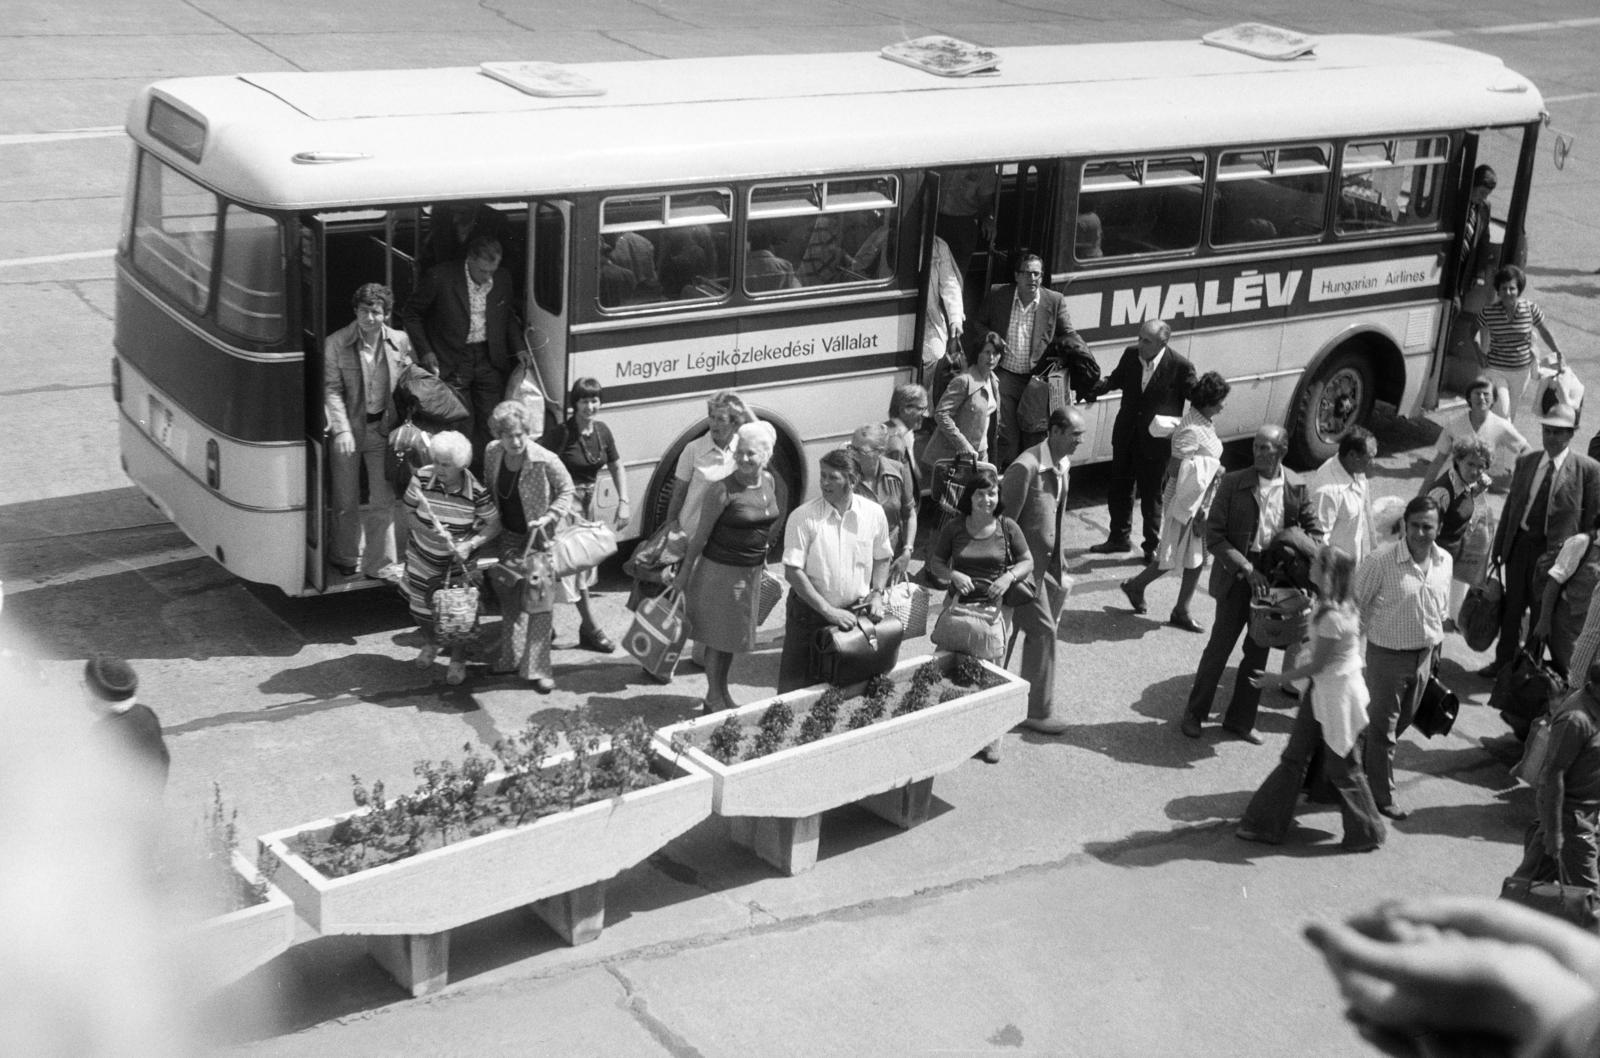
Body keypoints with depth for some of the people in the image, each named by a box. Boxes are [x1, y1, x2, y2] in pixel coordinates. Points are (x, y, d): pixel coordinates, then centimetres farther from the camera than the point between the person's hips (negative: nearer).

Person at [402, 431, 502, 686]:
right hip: (423, 557, 2)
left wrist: (471, 544, -30)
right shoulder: (422, 479, -19)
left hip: (457, 559, -2)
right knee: (420, 608, 14)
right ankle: (430, 642, 49)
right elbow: (408, 514, -8)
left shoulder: (477, 490, -23)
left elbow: (494, 526, -14)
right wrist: (428, 532, -26)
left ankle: (458, 659, 29)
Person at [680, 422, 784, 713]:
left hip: (752, 570, 7)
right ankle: (714, 698, 16)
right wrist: (684, 574, -9)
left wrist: (762, 557, 21)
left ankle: (723, 693, 32)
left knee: (733, 635, 18)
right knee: (718, 636, 4)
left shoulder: (769, 482, 0)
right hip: (721, 569, -7)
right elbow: (701, 535, -13)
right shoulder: (723, 490, -19)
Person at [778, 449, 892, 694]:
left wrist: (877, 593, -3)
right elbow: (793, 572, -15)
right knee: (796, 688, 2)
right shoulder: (803, 517, -12)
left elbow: (882, 558, 14)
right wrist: (828, 611, -20)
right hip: (809, 614, -3)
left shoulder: (873, 513, -2)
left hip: (854, 613, 3)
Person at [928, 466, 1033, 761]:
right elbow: (935, 562, 10)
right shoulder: (953, 528, 5)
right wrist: (953, 575, -9)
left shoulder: (1007, 527, 4)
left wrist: (1009, 577, -8)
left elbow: (1027, 562, 11)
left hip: (996, 603, -1)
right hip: (961, 601, 1)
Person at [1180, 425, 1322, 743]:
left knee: (1258, 651, 12)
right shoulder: (1233, 484, -12)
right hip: (1237, 574, -3)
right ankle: (1194, 713, 19)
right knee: (1220, 645, 1)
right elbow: (1214, 537, -12)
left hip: (1274, 576, 3)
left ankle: (1240, 720, 27)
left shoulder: (1295, 488, -2)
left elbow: (1314, 531, 8)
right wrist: (1248, 568, -21)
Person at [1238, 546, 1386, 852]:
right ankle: (1267, 824, 21)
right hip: (1320, 691, 9)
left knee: (1342, 767, 7)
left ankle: (1367, 833, 25)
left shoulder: (1333, 617, -28)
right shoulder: (1333, 605, 0)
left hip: (1337, 695, -9)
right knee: (1294, 758, 13)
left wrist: (1278, 680, -10)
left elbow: (1316, 665, -20)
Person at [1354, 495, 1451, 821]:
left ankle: (1366, 764, 43)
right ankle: (1382, 796, 16)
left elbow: (1441, 609, 12)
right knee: (1383, 724, 4)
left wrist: (1435, 647, 16)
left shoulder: (1444, 562, -3)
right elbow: (1355, 602, -12)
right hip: (1387, 653, -6)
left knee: (1403, 719, 20)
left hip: (1424, 654, 6)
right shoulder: (1380, 561, -21)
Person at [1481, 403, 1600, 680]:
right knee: (1512, 606, 15)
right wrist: (1499, 546, 8)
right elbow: (1510, 505, 9)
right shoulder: (1526, 463, 6)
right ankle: (1504, 661, 31)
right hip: (1519, 542, 4)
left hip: (1555, 550, -4)